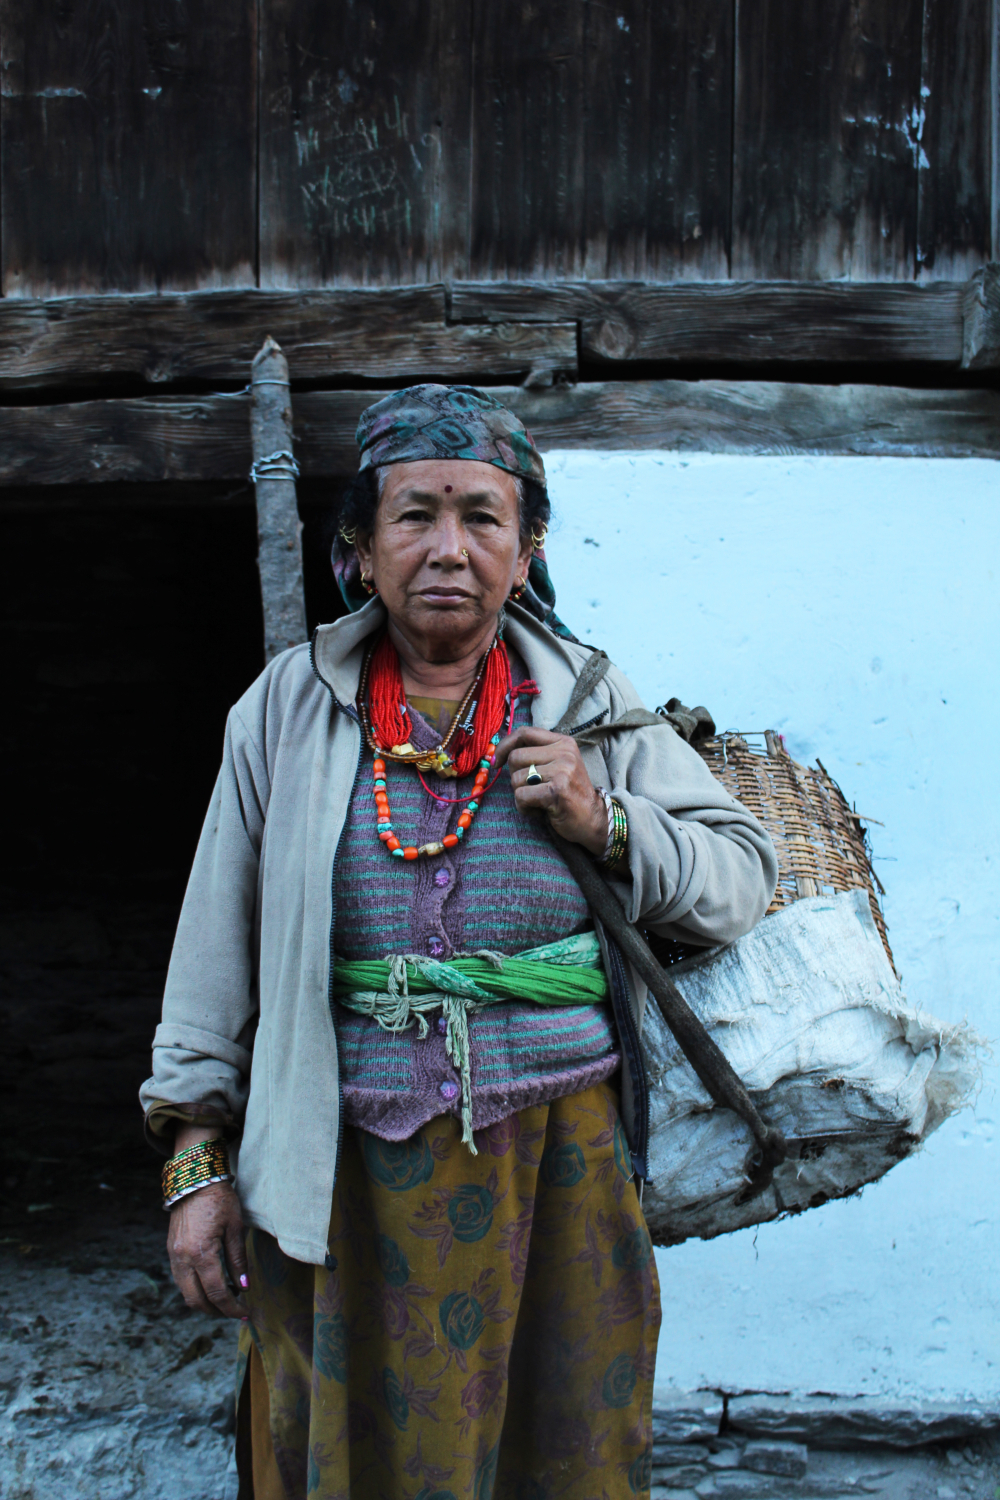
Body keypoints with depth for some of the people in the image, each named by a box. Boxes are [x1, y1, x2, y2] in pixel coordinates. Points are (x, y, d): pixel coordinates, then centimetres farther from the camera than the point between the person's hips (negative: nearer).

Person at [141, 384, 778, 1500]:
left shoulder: (590, 702, 0)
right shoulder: (287, 708, -1)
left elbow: (744, 876, 4)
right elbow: (217, 944, 2)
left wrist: (603, 821, -13)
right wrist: (197, 1160, 0)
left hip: (560, 1158, 1)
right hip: (347, 1175, 0)